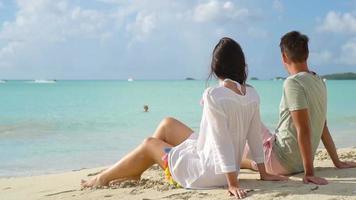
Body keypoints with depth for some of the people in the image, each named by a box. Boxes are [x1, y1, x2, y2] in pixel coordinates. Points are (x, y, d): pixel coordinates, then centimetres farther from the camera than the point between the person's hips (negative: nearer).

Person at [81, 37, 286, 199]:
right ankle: (133, 173, 36)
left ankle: (104, 178, 36)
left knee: (150, 144, 15)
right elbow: (256, 135, 2)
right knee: (168, 124, 20)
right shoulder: (252, 94, -3)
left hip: (207, 173, -7)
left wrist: (233, 183, -23)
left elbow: (222, 142, -26)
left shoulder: (213, 95, -25)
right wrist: (263, 172, 11)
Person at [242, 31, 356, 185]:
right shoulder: (319, 81, 5)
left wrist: (309, 172, -25)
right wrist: (337, 162, 16)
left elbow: (303, 130, -27)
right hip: (299, 163, 8)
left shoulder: (292, 83, -21)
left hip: (282, 162, -8)